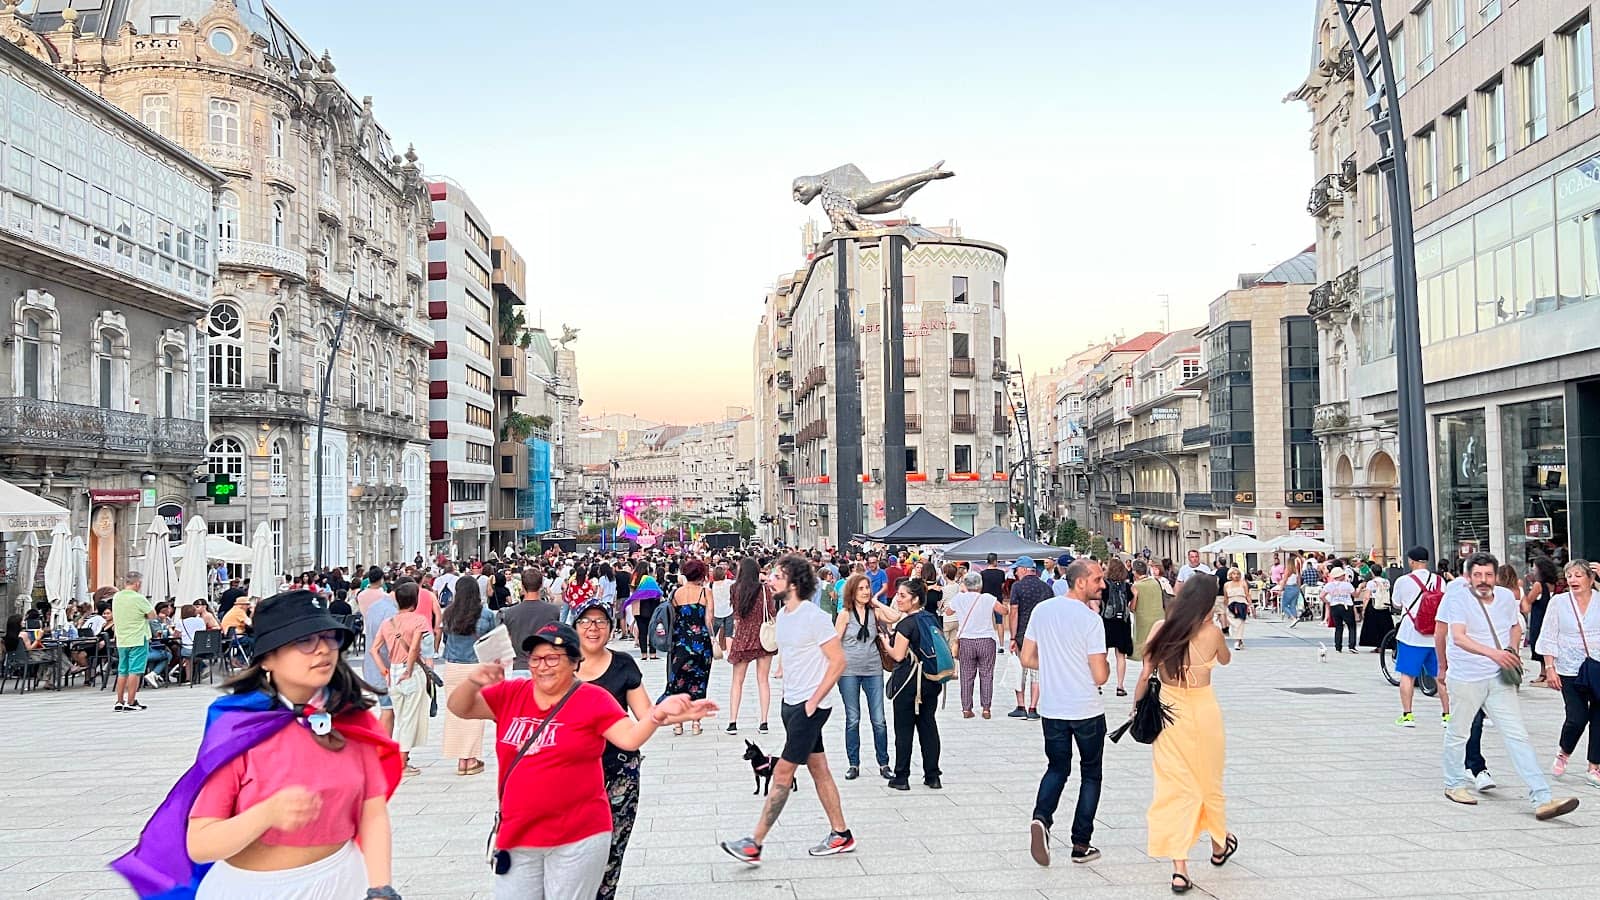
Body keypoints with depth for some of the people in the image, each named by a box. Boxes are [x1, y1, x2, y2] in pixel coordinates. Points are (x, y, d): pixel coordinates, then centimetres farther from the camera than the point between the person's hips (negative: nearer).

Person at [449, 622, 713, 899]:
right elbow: (459, 708, 2)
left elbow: (630, 737, -17)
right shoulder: (511, 693, 2)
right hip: (516, 836, 4)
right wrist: (473, 682, -18)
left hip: (578, 839, -4)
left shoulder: (593, 699, -9)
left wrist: (659, 714, -36)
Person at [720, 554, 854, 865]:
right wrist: (789, 693, 13)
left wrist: (813, 700, -16)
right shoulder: (782, 615, 9)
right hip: (791, 702, 9)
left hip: (810, 706, -9)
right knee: (819, 770, 14)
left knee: (783, 774, -6)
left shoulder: (814, 617, -17)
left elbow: (838, 661, -17)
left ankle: (754, 844, -3)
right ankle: (841, 835, 24)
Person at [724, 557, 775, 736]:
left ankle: (732, 722, 3)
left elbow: (736, 615, 2)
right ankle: (764, 722, 4)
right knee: (763, 680, 6)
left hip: (742, 637, 0)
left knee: (737, 681, 8)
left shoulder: (736, 588, -3)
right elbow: (771, 614, -3)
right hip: (763, 638, 0)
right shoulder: (764, 588, -6)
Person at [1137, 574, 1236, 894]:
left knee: (1173, 787, 5)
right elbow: (1225, 659, 11)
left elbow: (1145, 675, -5)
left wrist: (1137, 706, 7)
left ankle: (1179, 868, 0)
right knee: (1208, 781, 20)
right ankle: (1219, 845, 44)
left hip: (1166, 711, 1)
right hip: (1202, 711, -1)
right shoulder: (1211, 632, -11)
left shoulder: (1161, 628, -7)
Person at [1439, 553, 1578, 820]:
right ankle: (1455, 785, 30)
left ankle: (1542, 799, -8)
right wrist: (1492, 653, -40)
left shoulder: (1506, 597, 5)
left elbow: (1515, 626, 24)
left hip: (1499, 678, 4)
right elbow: (1458, 637, -26)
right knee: (1457, 733, 10)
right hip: (1465, 678, -4)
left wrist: (1512, 650, 4)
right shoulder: (1458, 598, -12)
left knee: (1518, 736, -4)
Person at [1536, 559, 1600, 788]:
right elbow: (1549, 638, 3)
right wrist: (1550, 668, -3)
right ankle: (1563, 754, 22)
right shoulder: (1558, 602, 1)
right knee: (1577, 718, -7)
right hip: (1570, 671, -1)